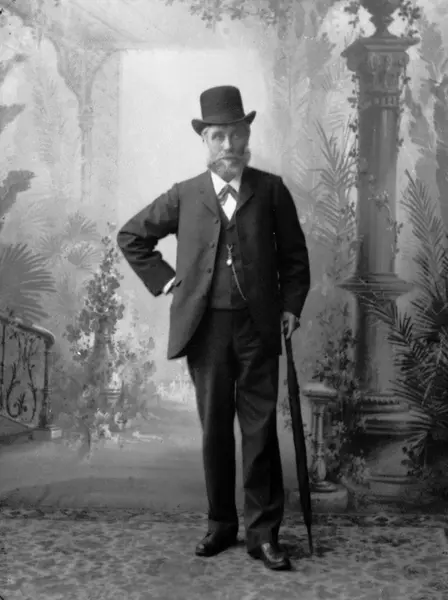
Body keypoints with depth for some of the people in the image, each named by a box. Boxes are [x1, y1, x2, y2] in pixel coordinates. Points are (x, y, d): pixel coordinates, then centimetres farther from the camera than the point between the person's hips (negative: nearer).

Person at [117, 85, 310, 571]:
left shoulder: (270, 189, 5)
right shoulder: (184, 195, 7)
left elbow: (294, 253, 9)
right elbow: (131, 237, 16)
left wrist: (291, 306, -2)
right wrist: (163, 280, 7)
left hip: (258, 326, -1)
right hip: (204, 327, 1)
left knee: (260, 429, 1)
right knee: (214, 429, 9)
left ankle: (264, 533, 10)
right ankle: (221, 525, 23)